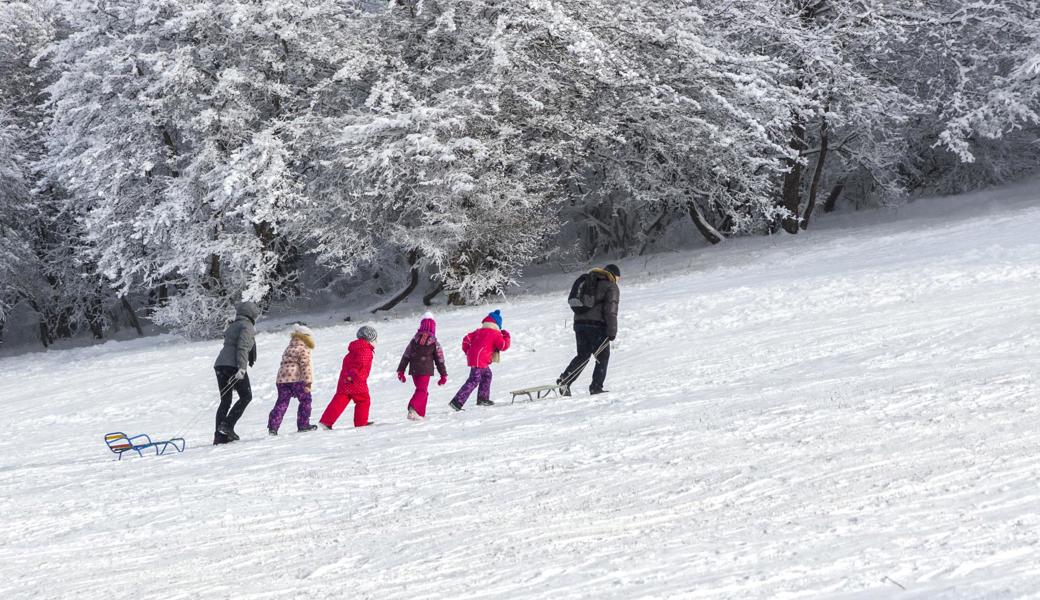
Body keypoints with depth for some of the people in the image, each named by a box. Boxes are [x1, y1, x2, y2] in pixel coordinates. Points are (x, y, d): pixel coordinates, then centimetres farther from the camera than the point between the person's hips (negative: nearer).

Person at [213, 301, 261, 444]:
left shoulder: (233, 326, 25)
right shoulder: (247, 326, -1)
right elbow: (242, 347, -15)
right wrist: (242, 368, -23)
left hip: (220, 364, 8)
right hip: (233, 365, -8)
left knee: (225, 401, 9)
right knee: (246, 396, 1)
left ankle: (220, 435, 1)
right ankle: (227, 426, -12)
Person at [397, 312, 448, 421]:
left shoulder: (414, 340, 7)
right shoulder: (434, 342, -3)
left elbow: (406, 356, 8)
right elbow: (440, 360, 1)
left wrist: (400, 371, 13)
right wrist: (444, 375, 8)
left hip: (413, 370, 4)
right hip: (426, 371, -4)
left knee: (422, 390, 19)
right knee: (422, 390, -7)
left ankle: (420, 413, 16)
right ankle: (413, 408, -32)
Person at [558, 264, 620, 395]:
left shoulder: (586, 281, 22)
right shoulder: (611, 287, 0)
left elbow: (574, 302, 20)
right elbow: (610, 311, -10)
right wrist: (612, 331, -11)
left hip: (579, 322, 6)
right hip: (597, 325, -6)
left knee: (582, 356, 15)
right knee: (603, 357, 6)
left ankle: (564, 380, -1)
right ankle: (596, 387, 0)